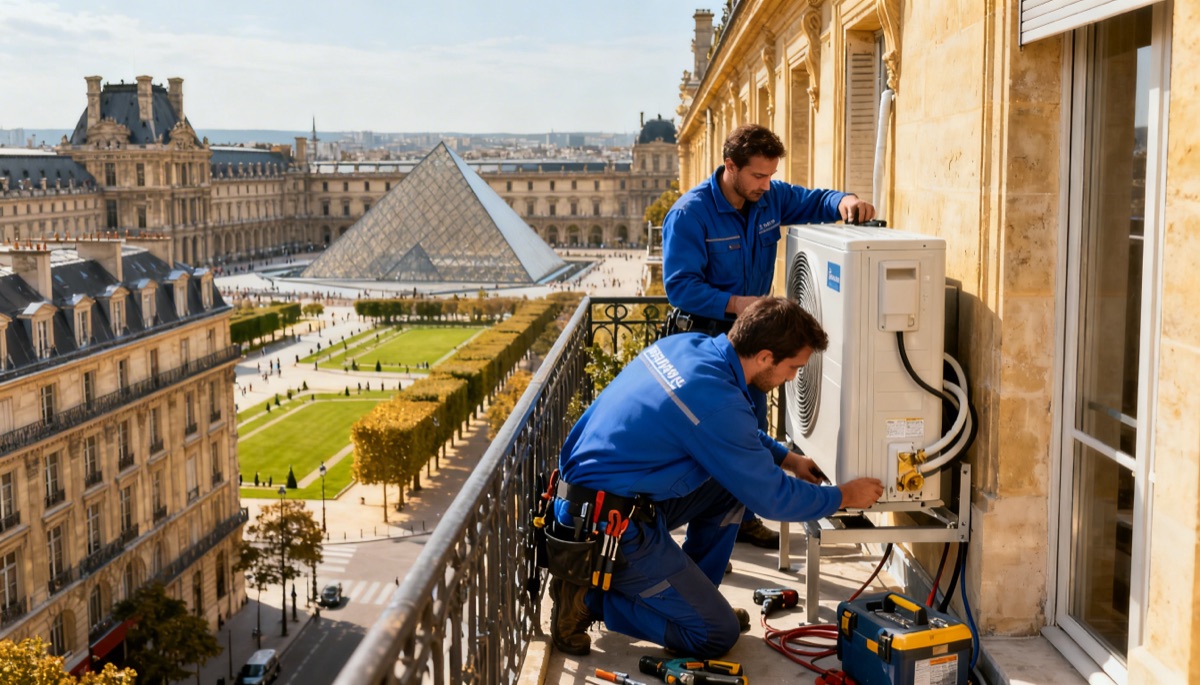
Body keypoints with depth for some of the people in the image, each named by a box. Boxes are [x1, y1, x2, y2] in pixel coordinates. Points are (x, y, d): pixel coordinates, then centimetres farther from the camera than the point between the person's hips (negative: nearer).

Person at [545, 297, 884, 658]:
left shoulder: (687, 343, 1)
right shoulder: (717, 403, -24)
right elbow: (772, 499, -11)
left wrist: (787, 457, 22)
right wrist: (843, 497, 4)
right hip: (609, 528, -9)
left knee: (733, 482, 16)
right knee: (718, 635, 2)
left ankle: (691, 596, 21)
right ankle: (589, 598, 1)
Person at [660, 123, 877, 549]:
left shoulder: (770, 198, -2)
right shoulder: (690, 213, -20)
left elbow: (814, 202, 10)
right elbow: (679, 285, -23)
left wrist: (844, 202, -14)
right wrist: (734, 303, -33)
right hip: (708, 334, -7)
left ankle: (743, 518, 31)